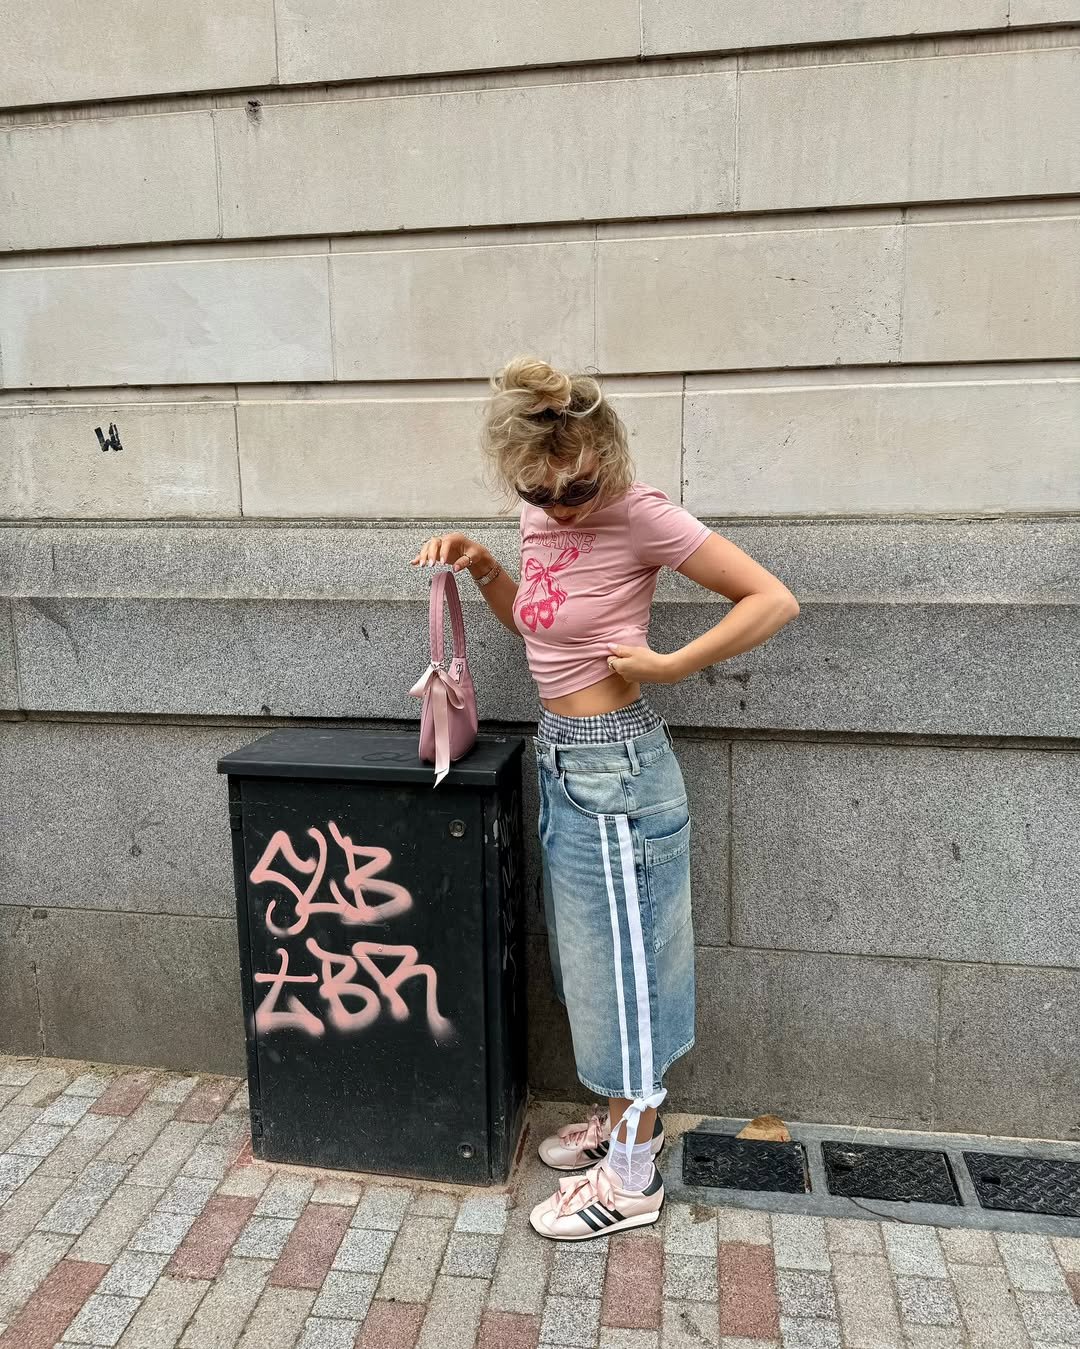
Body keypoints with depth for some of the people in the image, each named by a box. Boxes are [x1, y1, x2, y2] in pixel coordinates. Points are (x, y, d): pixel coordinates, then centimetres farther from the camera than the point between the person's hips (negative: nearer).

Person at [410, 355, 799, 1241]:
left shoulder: (640, 514, -18)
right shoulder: (540, 516, 5)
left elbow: (775, 601, -18)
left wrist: (670, 665, -19)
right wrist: (483, 569, 3)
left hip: (615, 765, -8)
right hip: (563, 761, 8)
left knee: (622, 959, 5)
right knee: (587, 955, 19)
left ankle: (632, 1178, 25)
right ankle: (628, 1117, 41)